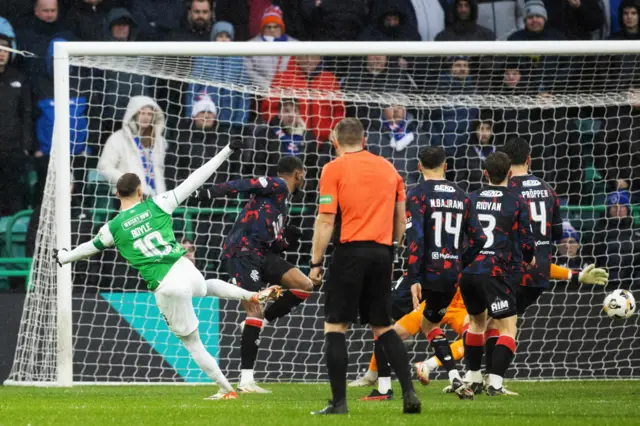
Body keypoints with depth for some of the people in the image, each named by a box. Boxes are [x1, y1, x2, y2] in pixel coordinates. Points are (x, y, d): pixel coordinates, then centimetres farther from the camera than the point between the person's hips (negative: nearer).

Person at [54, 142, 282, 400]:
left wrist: (63, 257, 42)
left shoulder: (113, 228, 3)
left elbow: (88, 248, 21)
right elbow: (195, 180, 5)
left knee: (192, 342, 12)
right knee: (209, 286, 41)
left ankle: (226, 390, 13)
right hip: (186, 270, 2)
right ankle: (252, 296, 24)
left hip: (165, 289, -2)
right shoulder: (157, 205, 3)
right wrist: (226, 152, 11)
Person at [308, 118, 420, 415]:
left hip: (351, 251, -5)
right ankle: (409, 393, 2)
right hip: (382, 252, 5)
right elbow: (400, 217, 14)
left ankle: (339, 402, -4)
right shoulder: (388, 168, 13)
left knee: (335, 326, 2)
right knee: (383, 326, 14)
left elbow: (326, 220, -8)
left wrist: (316, 262, -5)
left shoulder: (334, 169, -2)